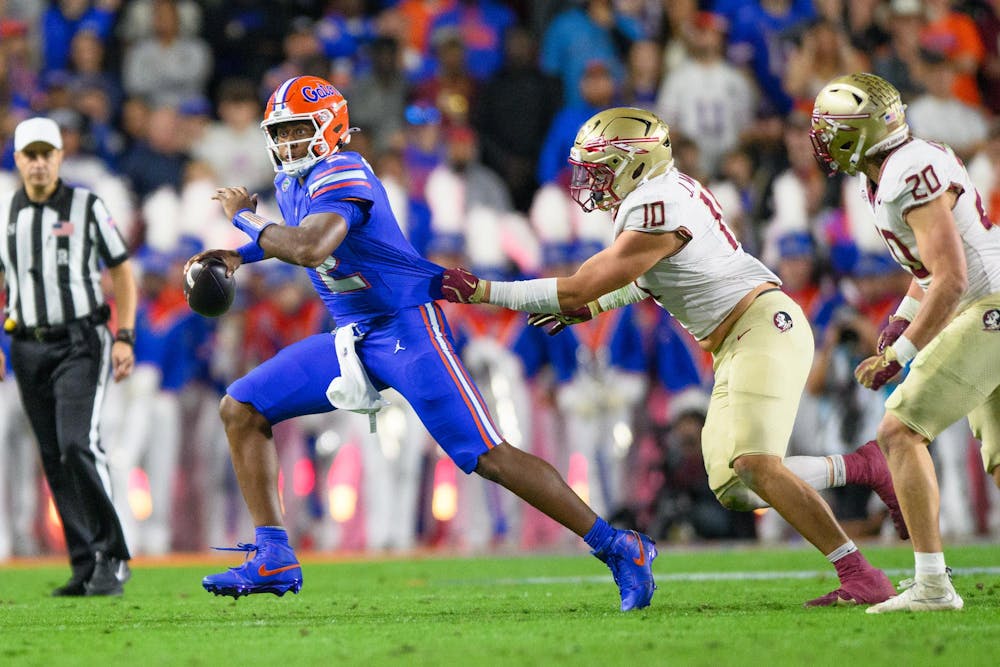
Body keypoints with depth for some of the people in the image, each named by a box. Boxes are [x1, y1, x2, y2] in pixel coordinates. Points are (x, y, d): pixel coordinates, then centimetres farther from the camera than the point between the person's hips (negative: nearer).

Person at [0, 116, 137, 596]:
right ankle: (85, 566, 8)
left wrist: (124, 337, -6)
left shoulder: (87, 206, -1)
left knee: (78, 444, -19)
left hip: (79, 343, -4)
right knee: (54, 459, 3)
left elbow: (122, 272, 3)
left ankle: (111, 559, -10)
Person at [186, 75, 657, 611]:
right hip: (351, 339, 9)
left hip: (406, 326, -9)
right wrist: (241, 256, 17)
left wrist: (245, 218, -20)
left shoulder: (341, 176, -18)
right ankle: (273, 559, 5)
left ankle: (618, 548, -6)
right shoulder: (292, 183, 10)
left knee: (488, 457, -14)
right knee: (241, 410, 3)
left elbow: (310, 248, -36)